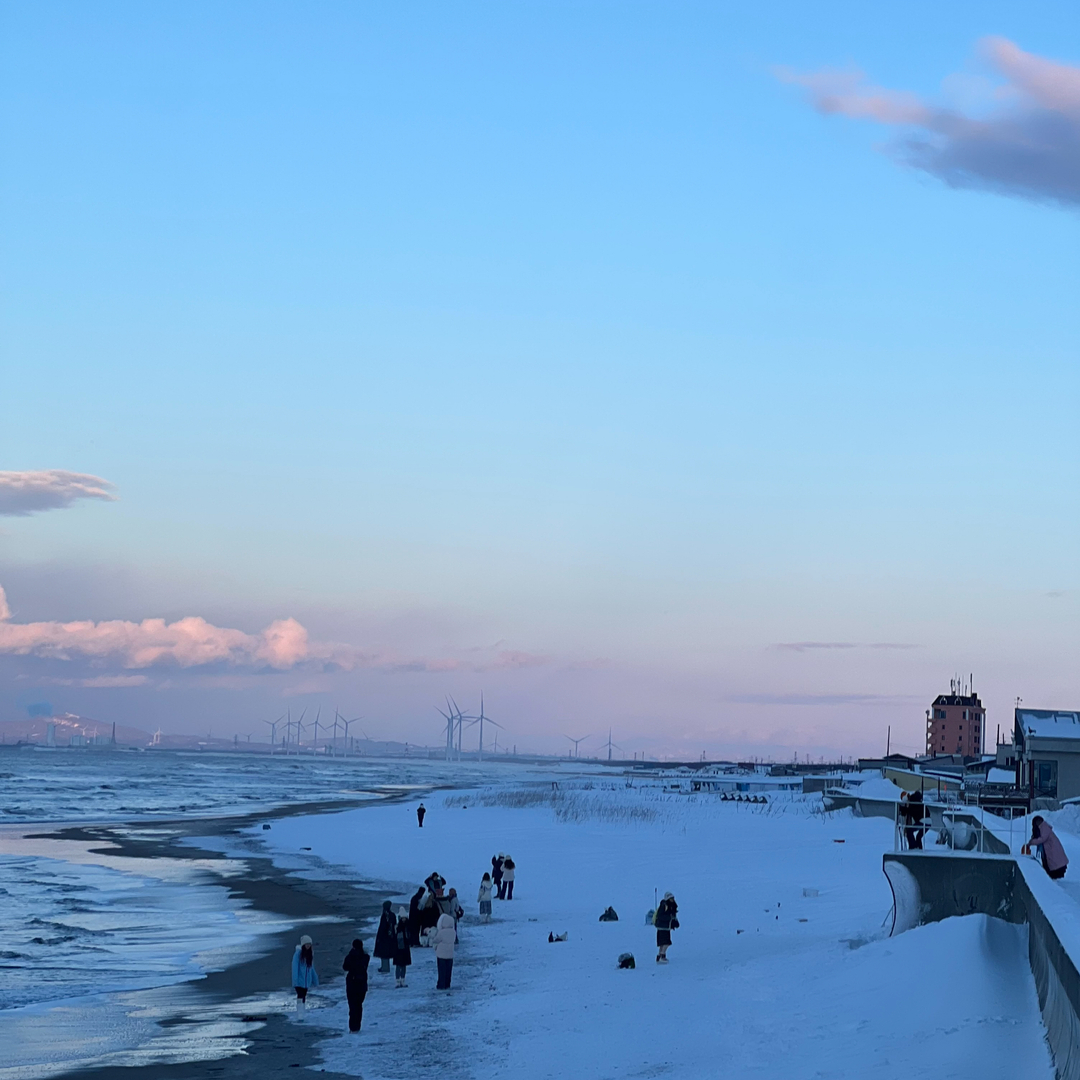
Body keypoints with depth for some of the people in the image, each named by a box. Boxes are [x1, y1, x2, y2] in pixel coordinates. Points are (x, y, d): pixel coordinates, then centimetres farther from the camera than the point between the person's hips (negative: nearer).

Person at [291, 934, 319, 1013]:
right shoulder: (298, 953, -11)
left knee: (304, 998, 9)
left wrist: (315, 979, 14)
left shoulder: (310, 954, 8)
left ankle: (302, 1015, 14)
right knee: (300, 996, -16)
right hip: (299, 981, -6)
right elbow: (295, 967, -14)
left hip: (306, 981, 6)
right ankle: (299, 1015, -18)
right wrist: (295, 980, -19)